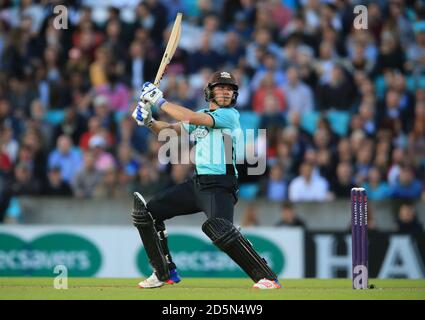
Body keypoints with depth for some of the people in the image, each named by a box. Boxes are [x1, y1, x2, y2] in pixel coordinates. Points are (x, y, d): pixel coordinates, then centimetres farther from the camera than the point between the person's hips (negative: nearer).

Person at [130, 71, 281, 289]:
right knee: (147, 212, 8)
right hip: (197, 183, 8)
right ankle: (164, 273, 19)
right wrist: (149, 121, -5)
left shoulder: (230, 115, -7)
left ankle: (267, 278, -28)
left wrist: (159, 101, -11)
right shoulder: (201, 115, 16)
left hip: (220, 186, -8)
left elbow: (193, 119, -18)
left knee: (218, 227, -34)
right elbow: (169, 130, 15)